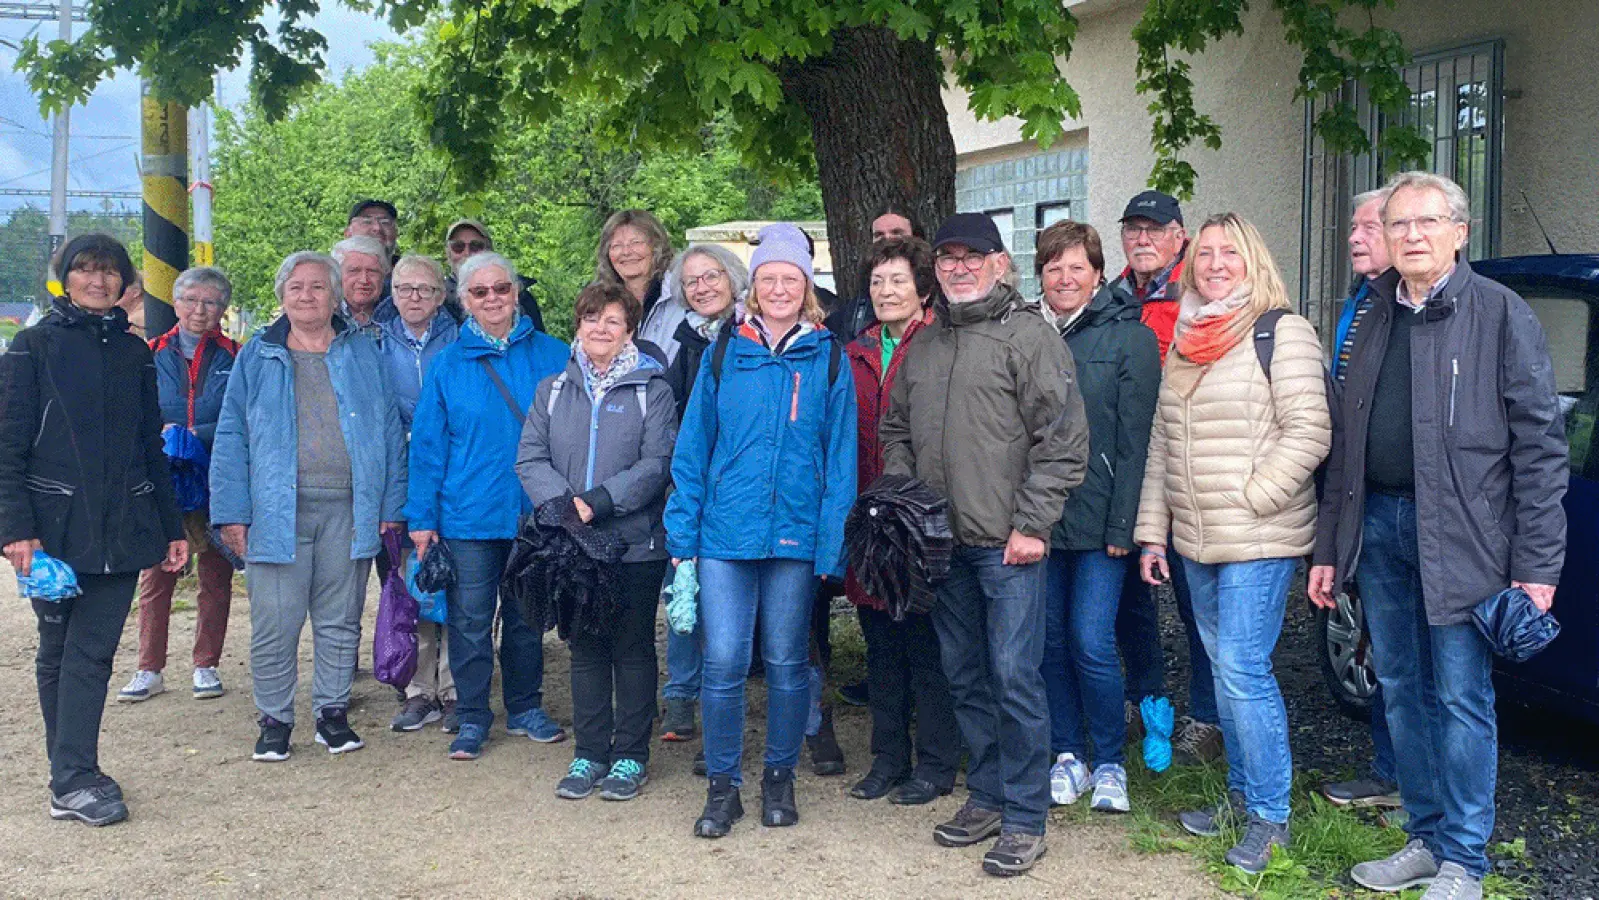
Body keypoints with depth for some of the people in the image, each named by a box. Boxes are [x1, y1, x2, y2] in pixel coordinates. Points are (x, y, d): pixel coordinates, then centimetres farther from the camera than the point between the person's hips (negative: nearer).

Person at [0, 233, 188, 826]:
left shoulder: (133, 353, 13)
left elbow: (152, 448, 18)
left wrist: (171, 527, 14)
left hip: (121, 528, 3)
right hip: (56, 527, -3)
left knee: (94, 652, -1)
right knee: (59, 651, 5)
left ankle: (73, 779, 1)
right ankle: (72, 781, 7)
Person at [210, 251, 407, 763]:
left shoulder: (364, 353, 10)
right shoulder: (257, 358, 9)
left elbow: (390, 431, 8)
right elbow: (231, 439, 6)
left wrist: (391, 505, 2)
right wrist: (232, 511, -3)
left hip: (349, 510, 1)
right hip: (277, 510, -1)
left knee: (340, 621, 8)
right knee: (275, 624, 0)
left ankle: (332, 712, 21)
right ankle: (274, 720, 13)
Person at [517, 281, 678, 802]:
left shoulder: (652, 390, 0)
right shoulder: (553, 390, 11)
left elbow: (656, 463, -10)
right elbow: (531, 458, 2)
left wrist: (599, 501, -20)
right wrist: (561, 503, -16)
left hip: (636, 543, -3)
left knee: (633, 648, 5)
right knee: (585, 649, 11)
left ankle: (630, 755, 15)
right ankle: (589, 753, 20)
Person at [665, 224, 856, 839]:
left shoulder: (828, 359, 3)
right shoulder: (724, 352, 4)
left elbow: (840, 456, 1)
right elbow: (692, 446, 6)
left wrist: (833, 543, -5)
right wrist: (683, 533, 1)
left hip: (796, 533, 0)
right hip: (725, 530, 0)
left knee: (786, 662, 10)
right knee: (723, 661, -2)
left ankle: (780, 777, 26)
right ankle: (722, 785, 13)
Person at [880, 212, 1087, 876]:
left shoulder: (1029, 334, -6)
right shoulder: (924, 346, 15)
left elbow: (1063, 439, -10)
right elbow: (896, 431, 24)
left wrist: (1033, 524, -14)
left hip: (1008, 545, -6)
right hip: (942, 544, 7)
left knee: (1015, 678, -5)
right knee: (965, 677, 14)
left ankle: (1025, 820, 6)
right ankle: (986, 797, 28)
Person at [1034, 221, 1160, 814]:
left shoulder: (1131, 337, -2)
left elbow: (1134, 437, -6)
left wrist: (1122, 523, -12)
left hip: (1097, 520, -4)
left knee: (1091, 643, -6)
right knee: (1051, 640, 8)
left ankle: (1109, 763, 11)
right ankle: (1068, 756, 22)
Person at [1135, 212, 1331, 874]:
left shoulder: (1281, 333, -7)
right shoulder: (1184, 343, 15)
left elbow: (1310, 432, -13)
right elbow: (1160, 445, 15)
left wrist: (1251, 498, -16)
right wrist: (1152, 533, 12)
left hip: (1259, 542, -7)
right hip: (1194, 543, 7)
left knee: (1242, 670, -8)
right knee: (1224, 669, 14)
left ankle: (1270, 815, 4)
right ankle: (1241, 795, 27)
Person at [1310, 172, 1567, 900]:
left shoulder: (1500, 313, -4)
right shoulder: (1377, 320, 14)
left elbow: (1539, 442, -8)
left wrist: (1537, 563, -13)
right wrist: (1329, 549, 14)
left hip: (1460, 534, -6)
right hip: (1380, 525, 6)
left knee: (1461, 697, 0)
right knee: (1402, 691, 12)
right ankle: (1426, 840, 25)